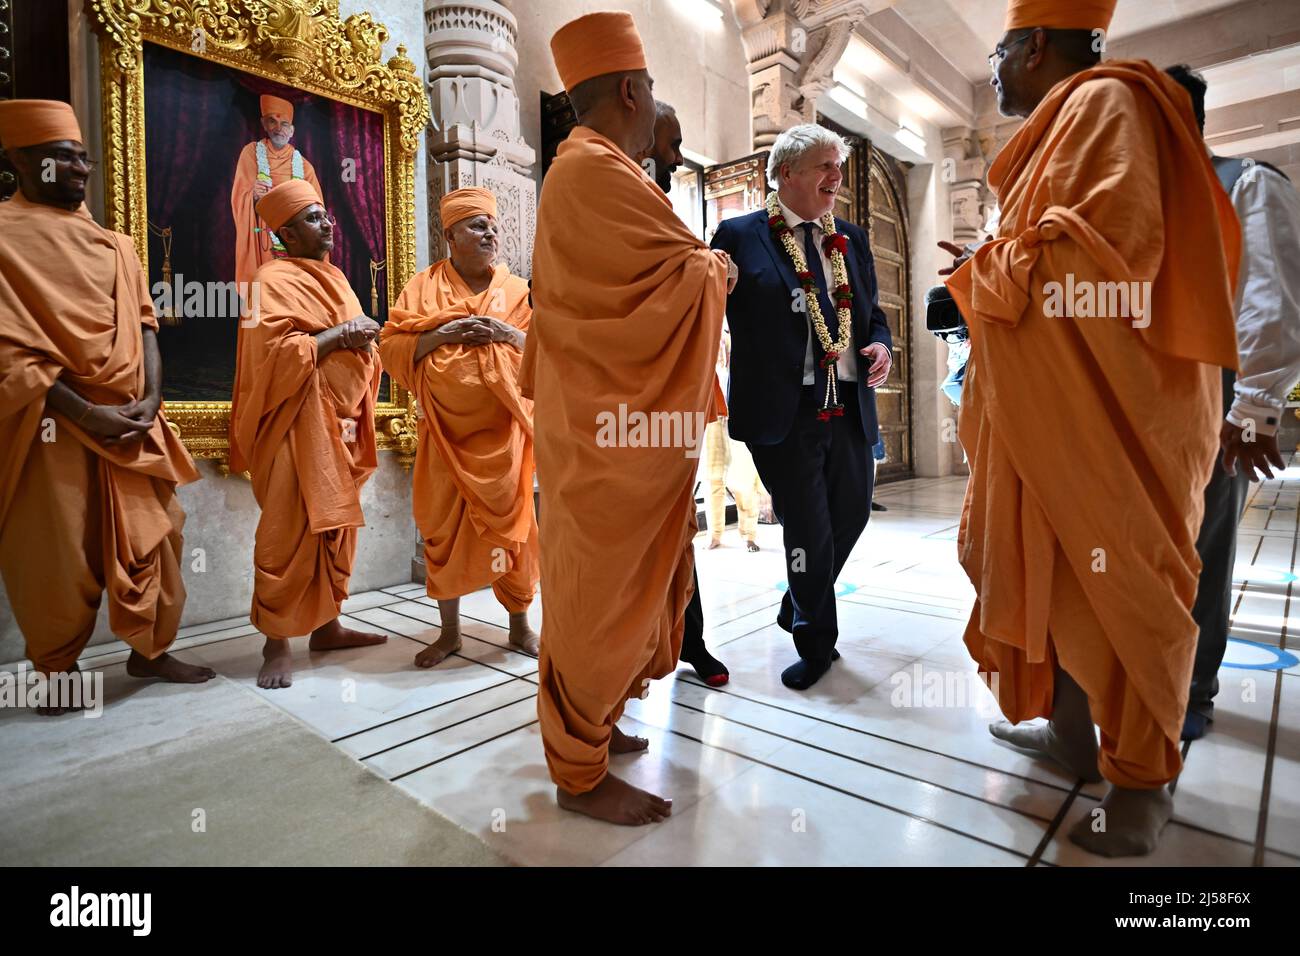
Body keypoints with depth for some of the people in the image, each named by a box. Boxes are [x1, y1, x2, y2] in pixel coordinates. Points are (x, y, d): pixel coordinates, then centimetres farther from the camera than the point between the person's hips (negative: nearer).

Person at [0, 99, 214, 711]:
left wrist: (151, 397, -7)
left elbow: (143, 324, 8)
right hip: (51, 422, -4)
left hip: (129, 418, 5)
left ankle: (150, 650, 21)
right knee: (57, 553, 4)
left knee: (151, 532, 6)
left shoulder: (115, 246, 14)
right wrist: (84, 412, -19)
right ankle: (56, 668, 23)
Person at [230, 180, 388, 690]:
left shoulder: (333, 277, 20)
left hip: (342, 422, 8)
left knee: (336, 527, 10)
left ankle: (327, 625, 20)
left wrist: (363, 336, 2)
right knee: (291, 532, -7)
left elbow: (355, 343, 24)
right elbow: (275, 351, -18)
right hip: (299, 423, -8)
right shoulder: (275, 279, -5)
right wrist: (337, 335, -15)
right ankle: (277, 643, 3)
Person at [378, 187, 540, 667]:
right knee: (443, 525, 2)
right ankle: (449, 630, 17)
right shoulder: (423, 285, 7)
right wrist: (439, 335, -14)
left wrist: (511, 335, -12)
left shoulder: (518, 289, 10)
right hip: (446, 431, 0)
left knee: (510, 521, 1)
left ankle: (520, 624, 16)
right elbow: (391, 347, 1)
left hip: (502, 430, 0)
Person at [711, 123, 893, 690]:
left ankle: (797, 608, 41)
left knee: (851, 516, 14)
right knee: (808, 531, 2)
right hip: (783, 412, -6)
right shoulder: (741, 236, -1)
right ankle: (816, 643, 26)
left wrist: (880, 345, 2)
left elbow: (873, 313, 21)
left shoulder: (851, 240, 16)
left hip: (849, 410, 6)